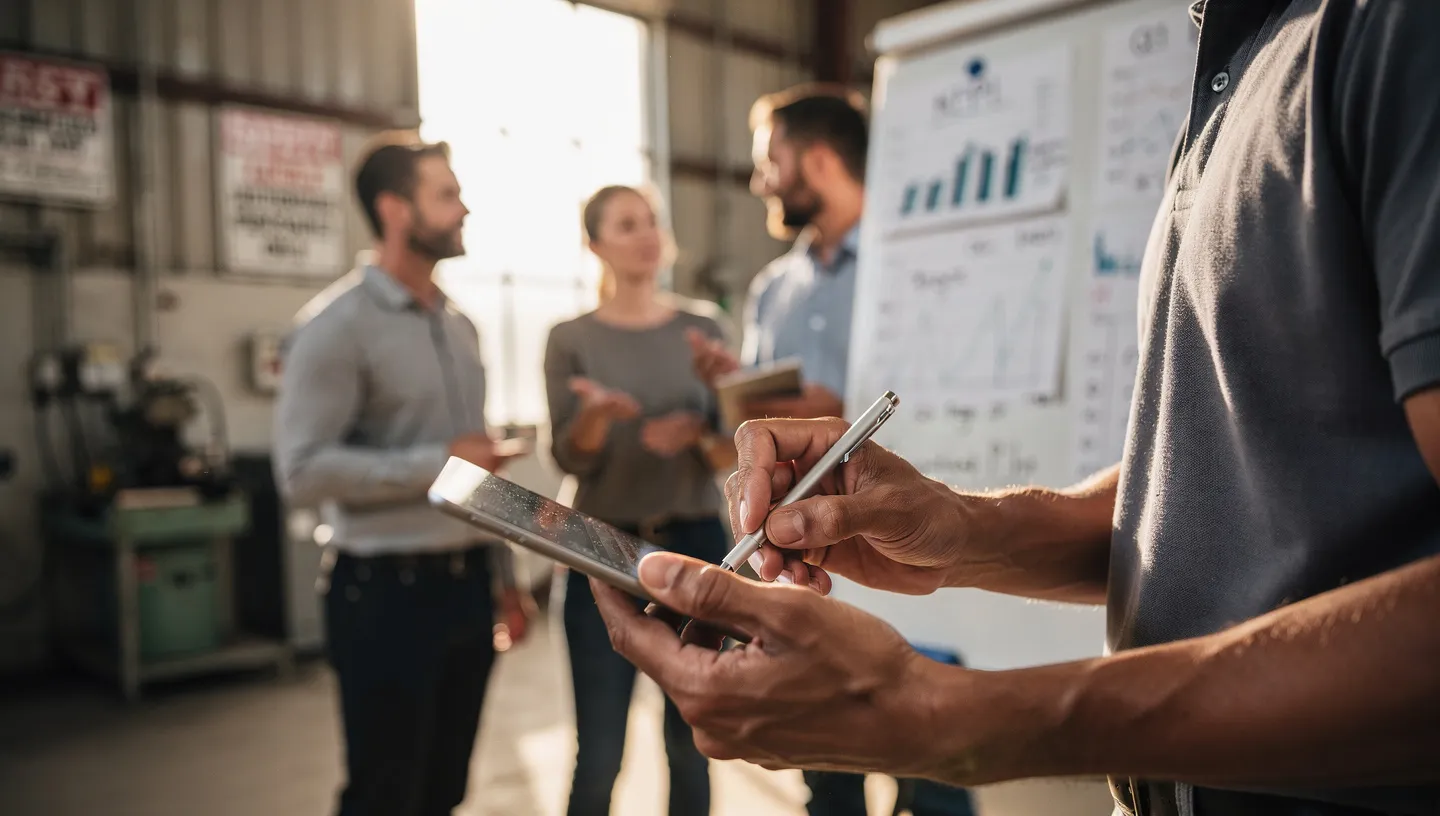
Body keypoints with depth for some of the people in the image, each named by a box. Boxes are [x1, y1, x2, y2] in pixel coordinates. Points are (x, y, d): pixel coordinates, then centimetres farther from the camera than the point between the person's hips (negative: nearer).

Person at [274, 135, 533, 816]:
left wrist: (504, 577, 16)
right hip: (388, 592, -7)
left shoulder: (459, 326, 12)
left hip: (467, 585, 7)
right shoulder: (336, 325, -11)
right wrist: (438, 462, -19)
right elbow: (303, 469, -20)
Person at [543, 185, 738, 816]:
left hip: (696, 547, 2)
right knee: (599, 755, 2)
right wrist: (597, 414, -26)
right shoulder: (571, 339, 0)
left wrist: (698, 435, -19)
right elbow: (569, 459, -6)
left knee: (690, 745, 11)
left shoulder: (702, 329, 4)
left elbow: (732, 454, 2)